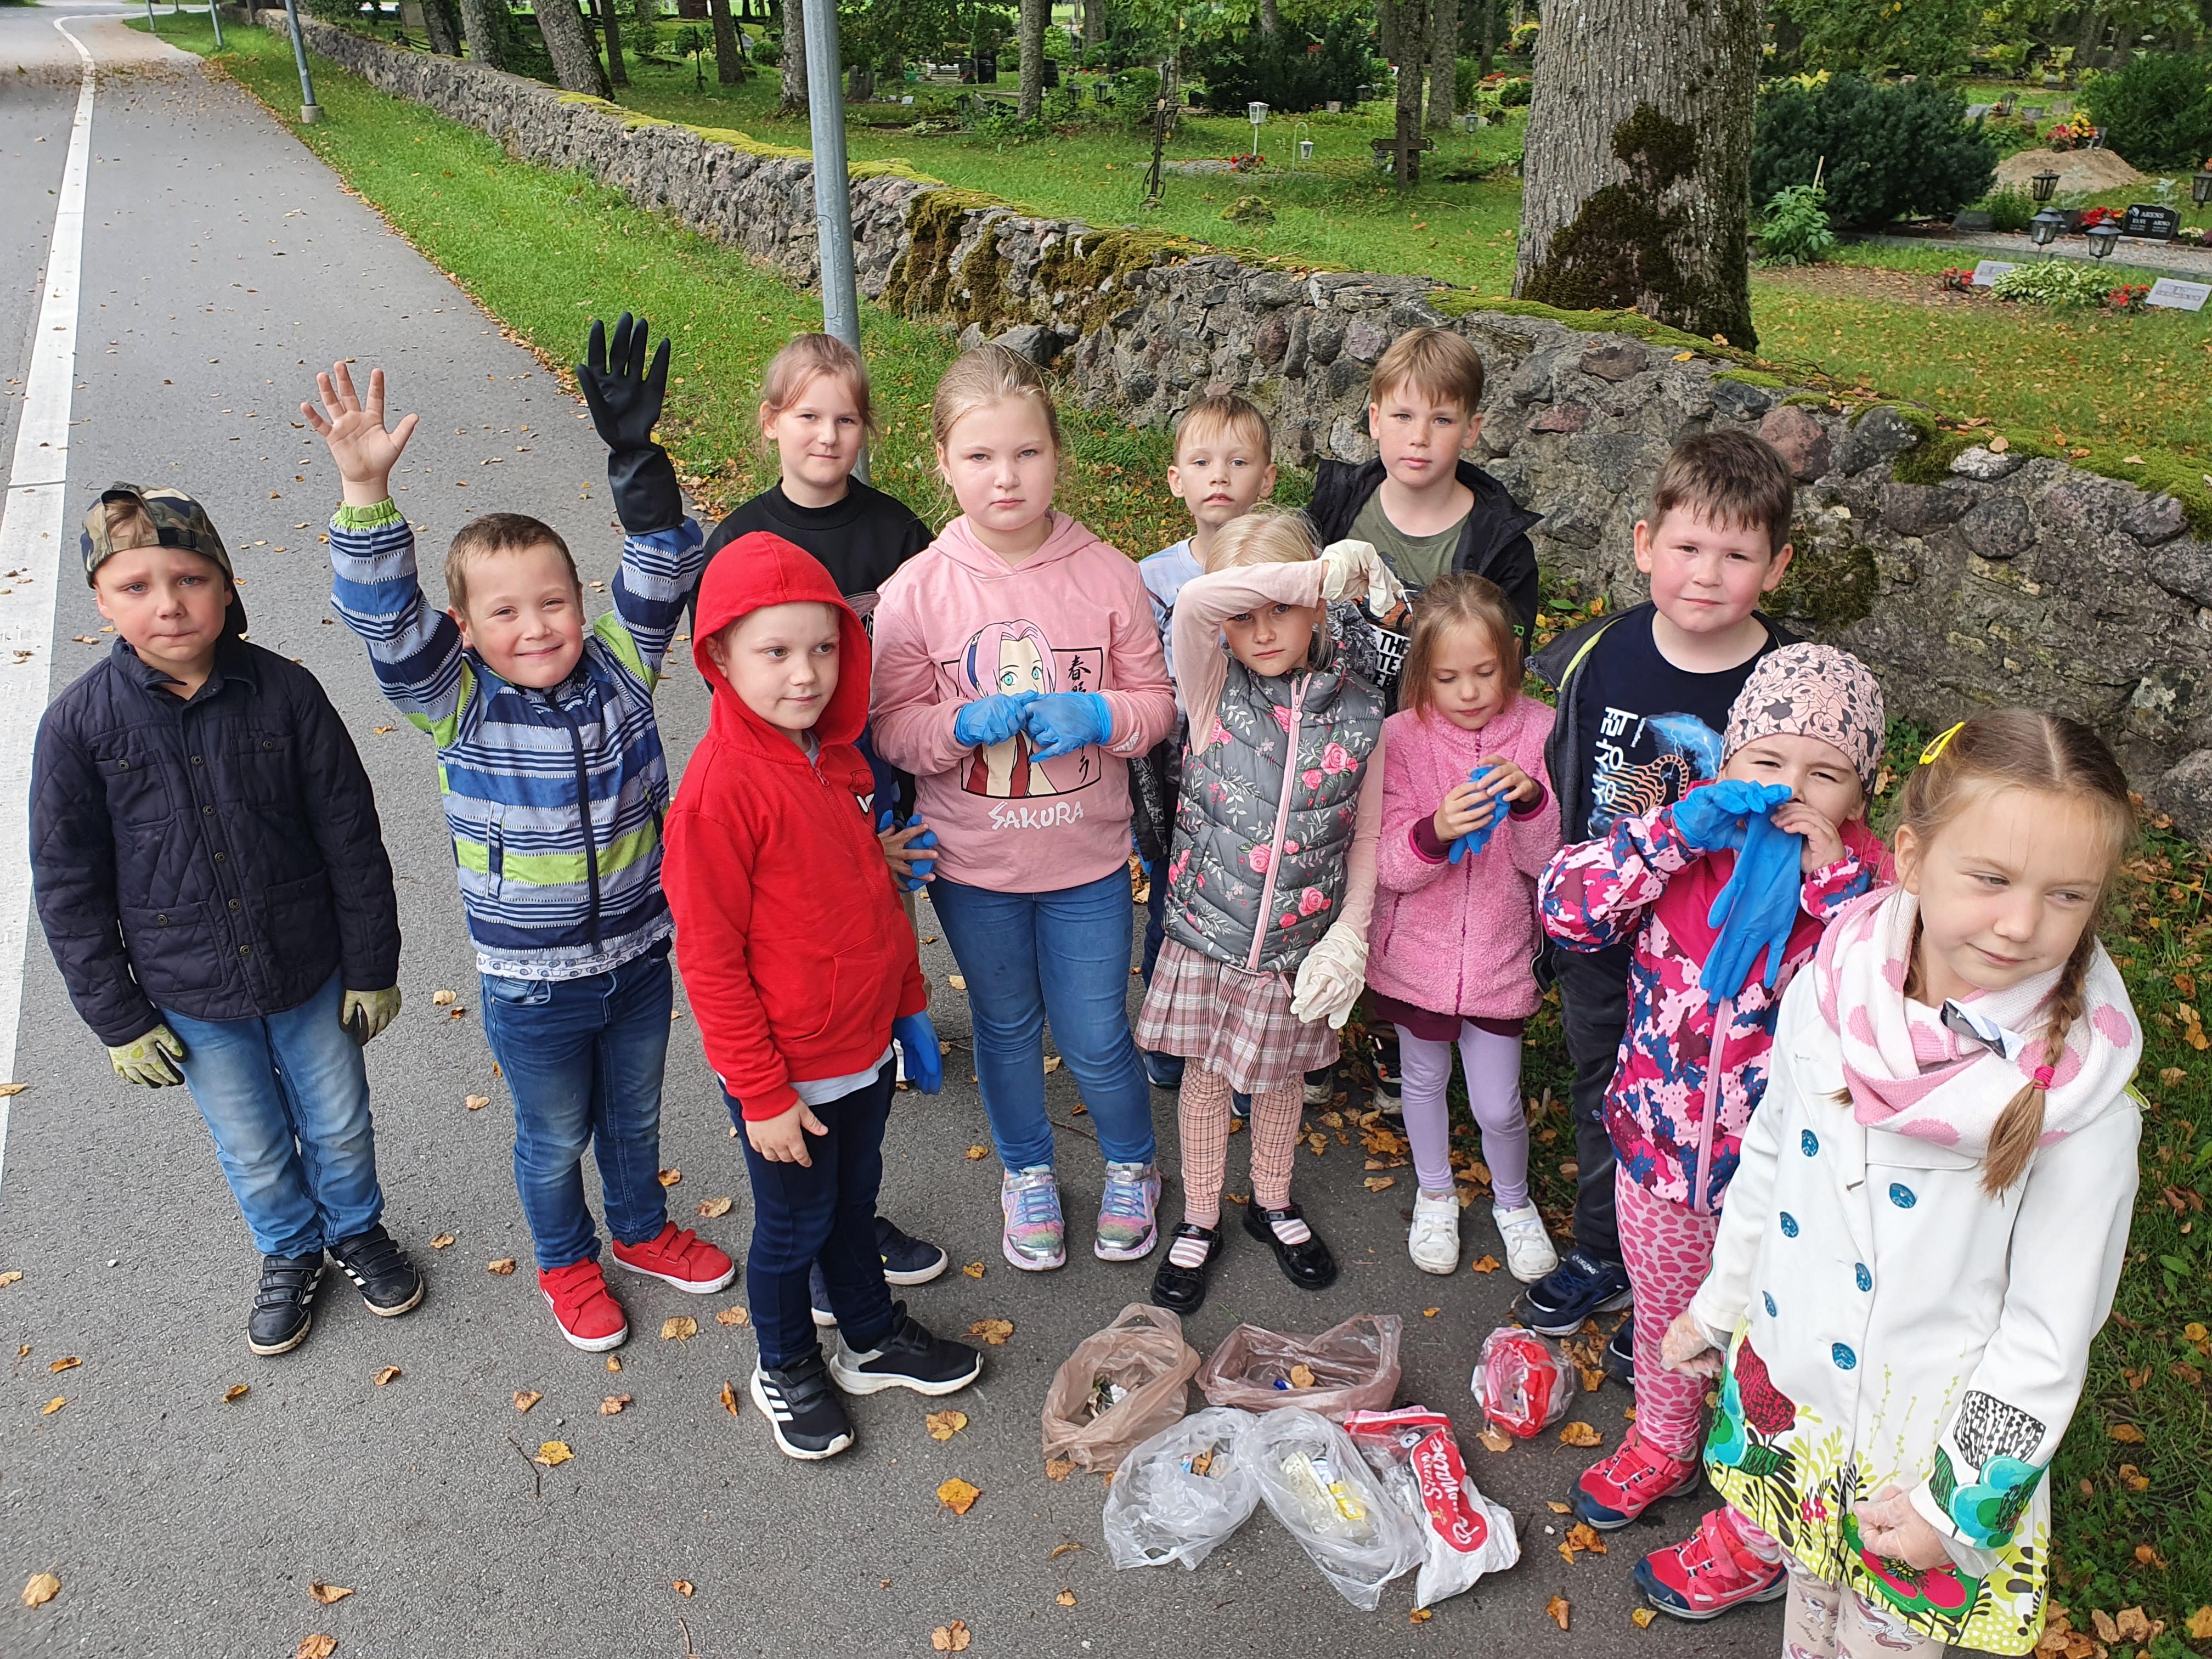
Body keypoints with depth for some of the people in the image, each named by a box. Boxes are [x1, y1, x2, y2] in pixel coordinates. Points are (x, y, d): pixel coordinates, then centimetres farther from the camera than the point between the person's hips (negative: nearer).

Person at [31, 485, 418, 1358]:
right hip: (192, 999, 0)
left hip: (313, 974, 0)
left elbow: (352, 839, -8)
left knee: (340, 1126, 20)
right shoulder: (79, 724, -14)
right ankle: (289, 1251, 48)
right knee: (254, 1152, 20)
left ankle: (357, 1229, 49)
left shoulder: (285, 692, -15)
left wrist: (372, 968, -3)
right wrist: (118, 1019, -3)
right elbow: (68, 887, -6)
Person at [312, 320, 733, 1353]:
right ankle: (566, 1261, 48)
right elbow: (386, 618, -28)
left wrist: (637, 457, -33)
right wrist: (367, 494, -42)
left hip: (641, 952, 3)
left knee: (635, 1114, 26)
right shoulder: (458, 706, -16)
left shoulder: (619, 669, -9)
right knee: (555, 1136, 21)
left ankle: (642, 1230, 53)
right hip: (532, 985, -2)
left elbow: (657, 576, -18)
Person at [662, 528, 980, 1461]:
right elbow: (709, 958, -20)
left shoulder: (836, 753, 0)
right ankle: (786, 1369, 41)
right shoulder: (720, 788, -24)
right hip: (786, 1072, -6)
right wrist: (761, 1094, -16)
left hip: (864, 1049, 7)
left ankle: (873, 1339, 47)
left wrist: (909, 1006, 14)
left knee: (856, 1202, 25)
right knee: (795, 1226, 15)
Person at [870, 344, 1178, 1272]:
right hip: (971, 864, 1)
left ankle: (1131, 1166, 42)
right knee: (1005, 1029, 20)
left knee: (1097, 1040, 12)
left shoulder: (1106, 575, -9)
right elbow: (893, 728, -6)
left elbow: (1157, 700, -1)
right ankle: (1027, 1173, 46)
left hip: (1088, 858, 0)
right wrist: (965, 725, -25)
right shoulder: (915, 591, -11)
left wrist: (1095, 716, -21)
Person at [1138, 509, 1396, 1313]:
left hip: (1300, 941, 1)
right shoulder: (1214, 688, -12)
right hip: (1207, 930, -1)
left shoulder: (1356, 712, -7)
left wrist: (1349, 934, -6)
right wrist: (1326, 570, -31)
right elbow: (1193, 602, -34)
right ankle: (1198, 1222, 36)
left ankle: (1272, 1204, 45)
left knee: (1283, 1075, 20)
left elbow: (1366, 837, 1)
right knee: (1206, 1074, 15)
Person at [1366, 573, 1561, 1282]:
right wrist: (1436, 831, -34)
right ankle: (1435, 1195, 47)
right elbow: (1389, 868, -14)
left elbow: (1546, 862, -10)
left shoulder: (1538, 731, -10)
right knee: (1425, 1080, 20)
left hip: (1498, 952, 0)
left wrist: (1530, 801, -29)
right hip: (1417, 949, 0)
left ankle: (1513, 1200, 39)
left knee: (1497, 1107, 7)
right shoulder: (1400, 738, -12)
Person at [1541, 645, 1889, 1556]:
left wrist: (1834, 883, -31)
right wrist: (1675, 834, -28)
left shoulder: (1869, 879, -13)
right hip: (1657, 1143, 2)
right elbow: (1564, 905, -20)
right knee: (1662, 1312, 26)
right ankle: (1662, 1446, 54)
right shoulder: (1684, 837, -10)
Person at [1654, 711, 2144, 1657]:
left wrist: (1957, 1497, -11)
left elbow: (2049, 1334, -16)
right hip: (1785, 1365, 3)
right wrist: (1716, 1304, 11)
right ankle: (1754, 1545, 57)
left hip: (1927, 1432, -3)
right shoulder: (1828, 990, -16)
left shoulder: (2083, 1105, -25)